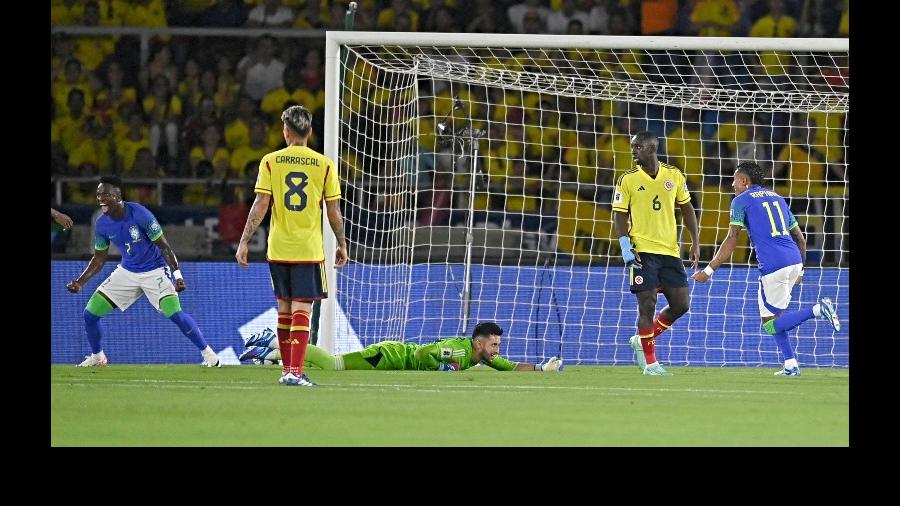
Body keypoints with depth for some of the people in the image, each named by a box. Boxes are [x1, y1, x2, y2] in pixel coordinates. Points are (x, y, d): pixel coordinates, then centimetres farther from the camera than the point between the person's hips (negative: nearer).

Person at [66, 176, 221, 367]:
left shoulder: (139, 215, -23)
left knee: (175, 314, -23)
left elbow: (164, 246, -17)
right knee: (90, 314, -1)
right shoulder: (102, 224, -7)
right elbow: (99, 259, 6)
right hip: (127, 271, 5)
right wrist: (80, 282, -6)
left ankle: (207, 352, -6)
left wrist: (177, 274, -24)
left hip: (154, 271, -5)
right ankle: (97, 357, 24)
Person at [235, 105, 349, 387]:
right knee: (301, 311, -3)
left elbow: (260, 205, -4)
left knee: (284, 309, 14)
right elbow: (334, 211, 2)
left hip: (278, 250, 2)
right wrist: (342, 245, 14)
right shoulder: (324, 165, -1)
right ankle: (295, 371, -13)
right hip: (309, 250, -2)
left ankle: (287, 369, 22)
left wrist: (244, 242, -1)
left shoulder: (270, 162, 0)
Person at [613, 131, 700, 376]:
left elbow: (686, 208, 14)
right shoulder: (628, 180, -2)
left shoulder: (674, 175, 6)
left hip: (670, 250, 4)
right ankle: (650, 363, 2)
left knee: (681, 304, 1)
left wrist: (695, 242, 9)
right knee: (647, 304, -8)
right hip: (642, 251, -4)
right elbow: (619, 215, -1)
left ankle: (642, 341, 21)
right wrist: (625, 246, -13)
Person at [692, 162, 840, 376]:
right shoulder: (776, 198, 24)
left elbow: (731, 240, -6)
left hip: (773, 264, -7)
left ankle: (817, 310, -20)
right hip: (794, 261, 7)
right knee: (774, 315, 20)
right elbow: (800, 239, 25)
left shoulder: (741, 200, 5)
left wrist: (709, 270, -4)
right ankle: (791, 365, 10)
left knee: (771, 325, -1)